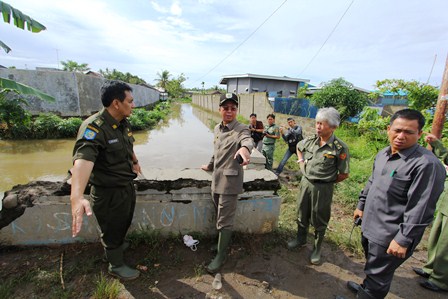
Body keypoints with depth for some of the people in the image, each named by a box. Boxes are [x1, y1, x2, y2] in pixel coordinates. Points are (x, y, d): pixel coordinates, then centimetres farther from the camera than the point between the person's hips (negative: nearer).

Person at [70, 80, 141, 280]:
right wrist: (77, 197, -59)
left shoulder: (123, 123, -2)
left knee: (124, 223, 30)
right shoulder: (94, 127, -29)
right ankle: (116, 265, 42)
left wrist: (134, 161, 31)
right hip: (109, 193, -8)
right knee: (112, 230, 16)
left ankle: (118, 245, 60)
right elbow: (83, 159, -46)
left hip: (127, 185, 8)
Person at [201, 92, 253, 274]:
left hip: (230, 181, -7)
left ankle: (220, 256, 19)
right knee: (220, 217, 22)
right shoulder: (217, 128, 8)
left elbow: (247, 140, -37)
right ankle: (224, 242, 44)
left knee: (224, 220, 2)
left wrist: (245, 148, -60)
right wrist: (210, 166, 32)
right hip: (216, 179, 7)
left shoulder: (241, 129, -13)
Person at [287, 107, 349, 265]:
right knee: (302, 214, 20)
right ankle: (301, 238, 44)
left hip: (322, 188, -4)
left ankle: (317, 249, 34)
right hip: (305, 182, 5)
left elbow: (344, 174, -12)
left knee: (319, 220, 12)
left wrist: (327, 181, -4)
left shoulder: (340, 148, -18)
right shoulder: (310, 140, -3)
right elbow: (298, 147, 20)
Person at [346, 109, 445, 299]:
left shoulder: (426, 164, -22)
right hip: (369, 226, 8)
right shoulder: (383, 154, 4)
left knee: (377, 276, 11)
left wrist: (404, 240, -20)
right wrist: (361, 205, 20)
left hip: (390, 237, -8)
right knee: (372, 267, 29)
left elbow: (420, 209, -23)